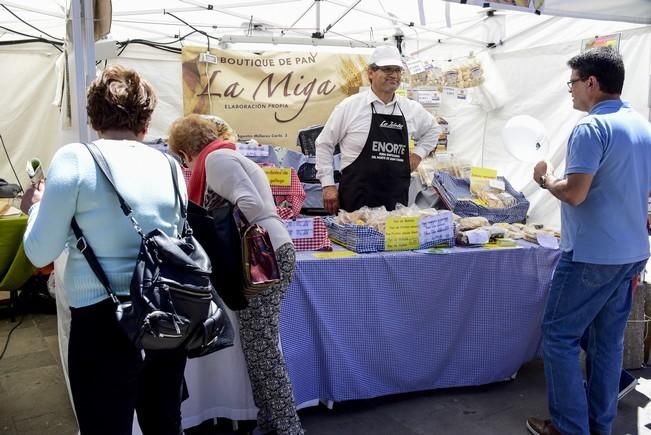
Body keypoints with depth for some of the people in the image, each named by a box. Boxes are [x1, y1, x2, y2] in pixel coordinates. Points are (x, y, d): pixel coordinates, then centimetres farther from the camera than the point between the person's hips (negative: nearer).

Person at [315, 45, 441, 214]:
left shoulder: (411, 109, 8)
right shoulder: (350, 106, -3)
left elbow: (433, 129, 28)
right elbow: (324, 144, 3)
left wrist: (418, 153, 13)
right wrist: (328, 185, -1)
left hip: (396, 201, 4)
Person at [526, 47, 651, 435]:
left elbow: (574, 194, -22)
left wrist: (546, 179, -3)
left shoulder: (591, 128, -16)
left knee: (560, 338, 3)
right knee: (609, 341, 15)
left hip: (591, 256, -9)